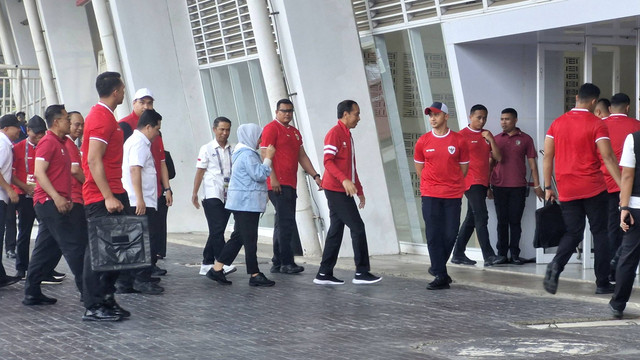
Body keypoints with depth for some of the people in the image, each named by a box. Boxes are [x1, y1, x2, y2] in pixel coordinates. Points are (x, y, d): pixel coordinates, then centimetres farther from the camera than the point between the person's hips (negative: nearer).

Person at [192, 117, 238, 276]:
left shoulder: (233, 150, 10)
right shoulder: (207, 149, 1)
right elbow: (200, 172, 2)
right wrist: (194, 193, -1)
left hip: (228, 196, 4)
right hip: (212, 195, -4)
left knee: (217, 231, 8)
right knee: (217, 230, -12)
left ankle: (207, 265, 15)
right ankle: (223, 263, -14)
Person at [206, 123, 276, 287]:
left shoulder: (245, 153, 20)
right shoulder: (247, 154, -14)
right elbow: (260, 175, -20)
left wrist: (265, 157, 15)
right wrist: (268, 157, -13)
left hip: (244, 203, 11)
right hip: (246, 203, -11)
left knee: (239, 238, 11)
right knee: (250, 240, -5)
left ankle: (216, 269, 12)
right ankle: (255, 275, -1)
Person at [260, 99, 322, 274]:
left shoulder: (295, 132, 21)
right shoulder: (271, 128, -5)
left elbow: (302, 156, 21)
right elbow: (265, 154, -12)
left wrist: (315, 176, 12)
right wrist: (273, 179, -19)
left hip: (290, 184, 9)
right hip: (278, 184, -9)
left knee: (283, 224, 11)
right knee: (286, 223, -12)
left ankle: (277, 263, 16)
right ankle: (287, 263, -10)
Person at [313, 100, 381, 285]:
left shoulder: (347, 135, 18)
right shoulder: (334, 133, -11)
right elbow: (328, 161, -21)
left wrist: (359, 190, 22)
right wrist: (344, 180, -32)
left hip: (343, 191, 10)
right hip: (336, 190, -10)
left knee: (336, 231, 9)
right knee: (358, 227, -8)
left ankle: (324, 274, 11)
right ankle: (362, 272, -2)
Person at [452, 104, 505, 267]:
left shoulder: (487, 135, 14)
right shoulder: (463, 134, -4)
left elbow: (498, 158, 8)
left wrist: (491, 140, -4)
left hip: (483, 182, 7)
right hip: (471, 182, -7)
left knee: (471, 219, 10)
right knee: (481, 217, -13)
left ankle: (458, 254, 17)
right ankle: (489, 256, -17)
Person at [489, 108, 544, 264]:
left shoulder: (525, 139, 5)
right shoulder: (495, 139, 9)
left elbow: (532, 163, 6)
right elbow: (491, 163, 13)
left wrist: (537, 185, 1)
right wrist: (487, 185, 9)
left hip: (518, 187, -1)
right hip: (499, 186, 1)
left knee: (515, 221, 0)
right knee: (502, 221, 4)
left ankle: (514, 254, 5)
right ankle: (501, 254, 9)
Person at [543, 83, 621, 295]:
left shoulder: (557, 123, 7)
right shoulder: (597, 124, -6)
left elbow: (547, 157, 6)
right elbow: (608, 158, -12)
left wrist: (548, 188, 11)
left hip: (567, 190, 4)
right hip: (593, 188, -4)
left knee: (573, 233, 12)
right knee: (600, 233, 8)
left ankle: (555, 266, -15)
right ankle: (602, 283, 10)